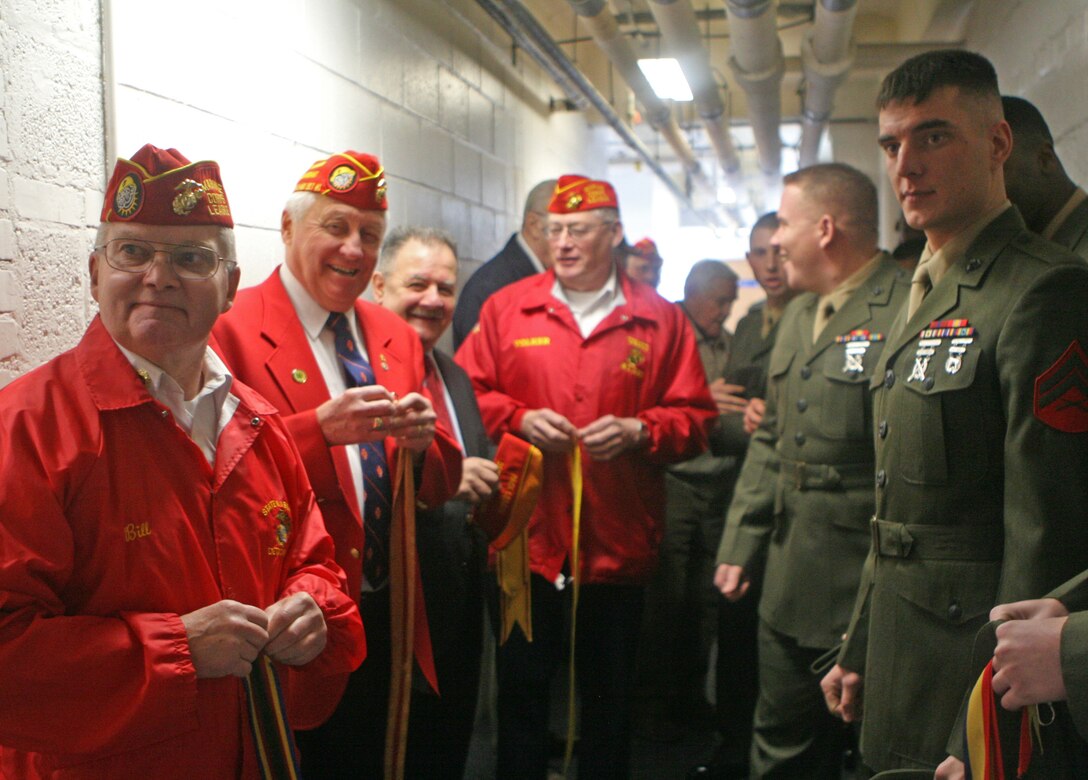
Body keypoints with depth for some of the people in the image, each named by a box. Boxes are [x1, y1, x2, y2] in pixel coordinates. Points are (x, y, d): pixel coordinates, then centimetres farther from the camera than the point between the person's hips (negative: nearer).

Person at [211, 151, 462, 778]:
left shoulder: (397, 337, 11)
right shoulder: (231, 330, -9)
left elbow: (441, 486, 10)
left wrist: (422, 441, -11)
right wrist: (321, 429, -27)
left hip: (388, 624, 6)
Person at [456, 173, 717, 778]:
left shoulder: (660, 319, 4)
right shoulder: (507, 308, 5)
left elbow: (695, 417, 3)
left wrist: (638, 432, -13)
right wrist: (518, 418, -10)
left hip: (618, 544, 0)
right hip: (527, 542, 0)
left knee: (611, 697, 13)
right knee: (522, 688, 11)